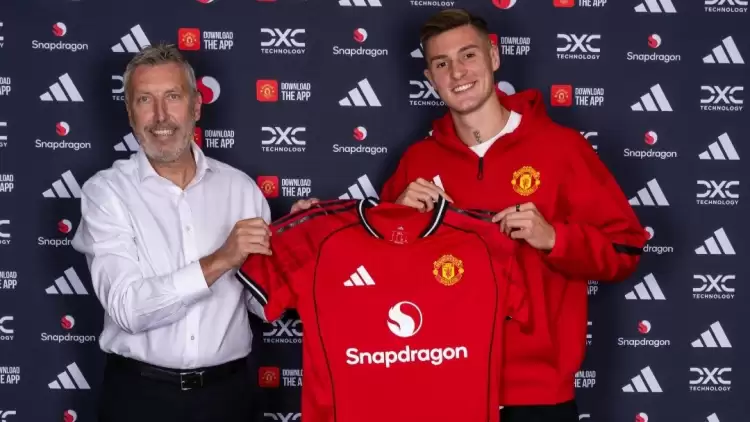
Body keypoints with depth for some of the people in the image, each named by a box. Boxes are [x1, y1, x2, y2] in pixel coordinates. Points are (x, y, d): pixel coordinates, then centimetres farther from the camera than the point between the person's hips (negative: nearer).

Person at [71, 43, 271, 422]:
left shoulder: (240, 187, 1)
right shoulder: (106, 191, -6)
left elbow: (266, 303, 4)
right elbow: (127, 307, -17)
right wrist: (219, 261, -24)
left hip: (226, 390, 2)